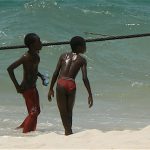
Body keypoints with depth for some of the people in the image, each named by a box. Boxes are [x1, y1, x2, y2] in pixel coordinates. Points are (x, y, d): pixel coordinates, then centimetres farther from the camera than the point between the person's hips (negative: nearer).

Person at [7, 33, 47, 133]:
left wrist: (41, 76, 8)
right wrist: (17, 86, -23)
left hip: (33, 87, 9)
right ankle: (25, 132, 0)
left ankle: (22, 128, 31)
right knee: (33, 112, -8)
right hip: (27, 88, -9)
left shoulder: (36, 55, 4)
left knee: (36, 111, 18)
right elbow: (10, 69, -26)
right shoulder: (26, 57, -22)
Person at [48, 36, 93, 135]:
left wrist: (51, 89, 16)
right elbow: (85, 78, -1)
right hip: (71, 84, -1)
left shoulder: (63, 56, 15)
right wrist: (90, 95, 0)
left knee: (63, 112, 5)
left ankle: (68, 131, -5)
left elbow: (56, 73, 10)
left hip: (61, 83, 1)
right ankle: (69, 132, 22)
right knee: (69, 112, 18)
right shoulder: (82, 60, 8)